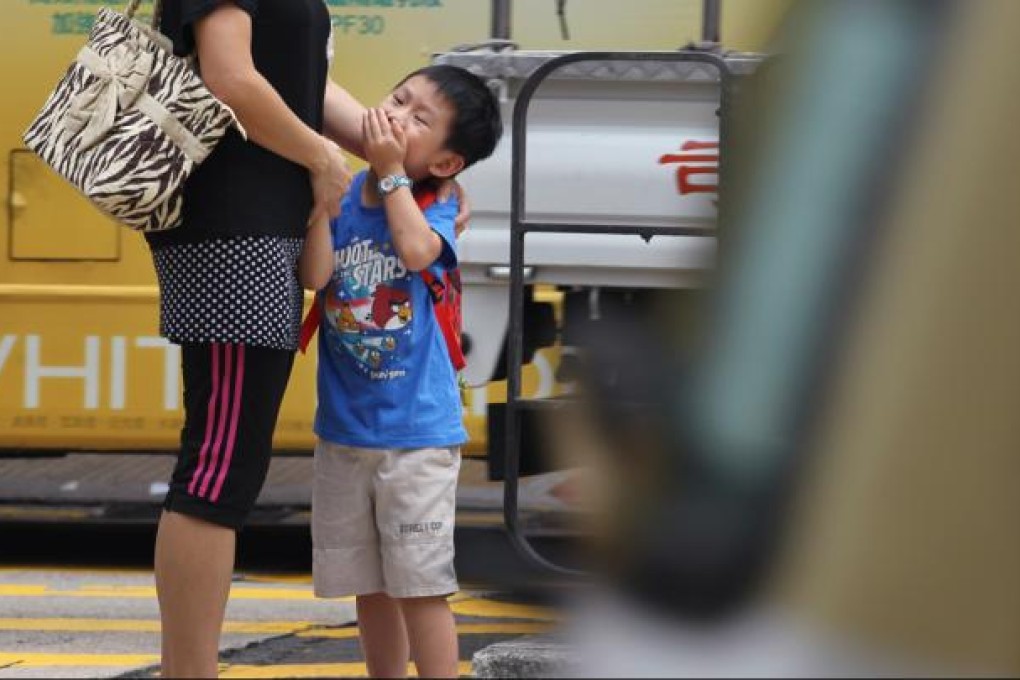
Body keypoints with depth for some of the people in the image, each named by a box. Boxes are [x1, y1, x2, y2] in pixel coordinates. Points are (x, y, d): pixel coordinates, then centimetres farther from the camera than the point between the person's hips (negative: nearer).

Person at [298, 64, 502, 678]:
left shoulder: (434, 204, -5)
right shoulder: (343, 196, 1)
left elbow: (418, 251, -27)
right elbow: (316, 275, -13)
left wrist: (391, 170, -17)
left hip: (416, 431, -4)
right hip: (344, 429, 4)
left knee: (420, 584, -4)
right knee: (369, 586, 14)